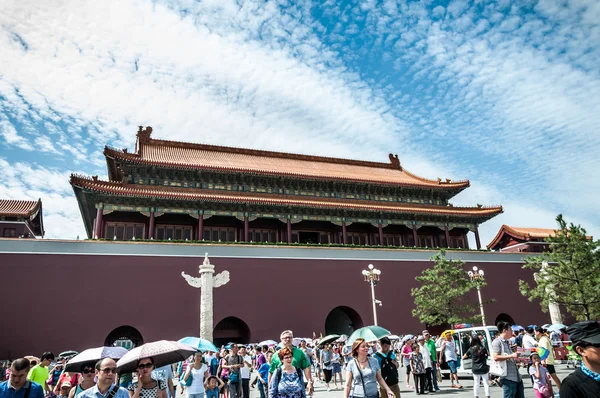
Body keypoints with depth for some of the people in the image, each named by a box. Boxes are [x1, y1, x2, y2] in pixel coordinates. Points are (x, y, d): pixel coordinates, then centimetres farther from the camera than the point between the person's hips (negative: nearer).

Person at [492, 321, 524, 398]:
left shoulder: (507, 342, 18)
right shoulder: (497, 342, -10)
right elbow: (496, 357, -20)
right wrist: (512, 355, -20)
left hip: (517, 377, 9)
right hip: (507, 377, -9)